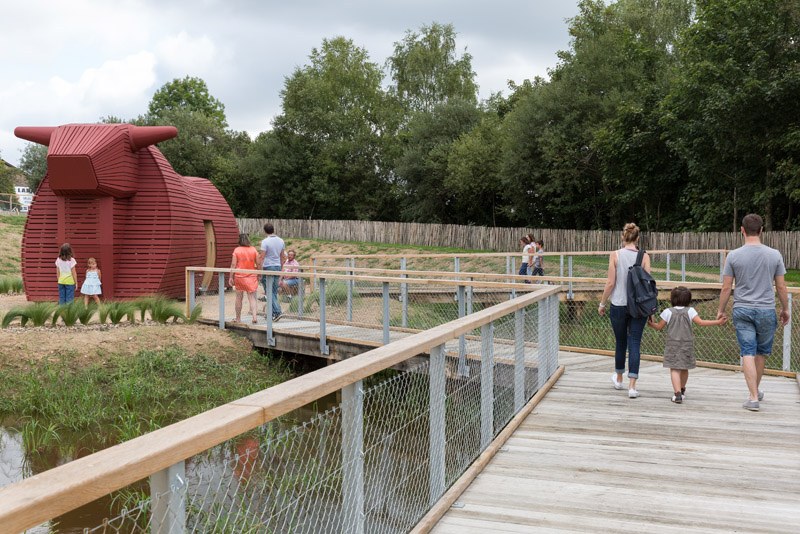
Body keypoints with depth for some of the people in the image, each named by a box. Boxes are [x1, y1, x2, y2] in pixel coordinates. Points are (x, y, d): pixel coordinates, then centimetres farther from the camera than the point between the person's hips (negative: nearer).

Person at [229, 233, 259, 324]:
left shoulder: (237, 250, -4)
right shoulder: (253, 250, 1)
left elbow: (233, 264, -6)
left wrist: (231, 277, -1)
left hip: (239, 276, -1)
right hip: (251, 276, 1)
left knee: (239, 298, 10)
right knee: (252, 297, 3)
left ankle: (238, 318, 19)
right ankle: (255, 317, -12)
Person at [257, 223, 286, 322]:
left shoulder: (265, 241, -12)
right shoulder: (280, 241, 7)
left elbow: (262, 257, -13)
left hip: (268, 267, -6)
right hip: (278, 267, 6)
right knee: (274, 292, 11)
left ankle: (277, 312, -15)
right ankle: (272, 314, 15)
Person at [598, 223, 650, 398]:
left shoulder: (615, 255, -5)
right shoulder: (644, 257, -2)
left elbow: (611, 283, -6)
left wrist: (602, 303, 5)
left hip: (619, 305, 0)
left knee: (621, 343, 16)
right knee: (634, 344, 1)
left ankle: (619, 379, 34)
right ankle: (632, 386, -5)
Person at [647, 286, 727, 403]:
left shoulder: (668, 312, -2)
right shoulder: (690, 311, -2)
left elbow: (659, 326, 4)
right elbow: (700, 322, -11)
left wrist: (651, 323, 24)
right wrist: (717, 322, -7)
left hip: (672, 344, -2)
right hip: (687, 344, 2)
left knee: (674, 369, -5)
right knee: (684, 369, 18)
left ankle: (677, 393, -22)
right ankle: (682, 390, 40)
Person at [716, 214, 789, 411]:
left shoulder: (733, 256, -6)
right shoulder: (774, 255, -3)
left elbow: (726, 287, -4)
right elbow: (781, 286, 2)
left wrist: (721, 310, 8)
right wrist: (785, 309, 15)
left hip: (742, 311, -1)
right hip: (766, 310, 1)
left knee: (748, 353, -1)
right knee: (761, 352, 17)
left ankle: (753, 398, -6)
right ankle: (756, 391, 32)